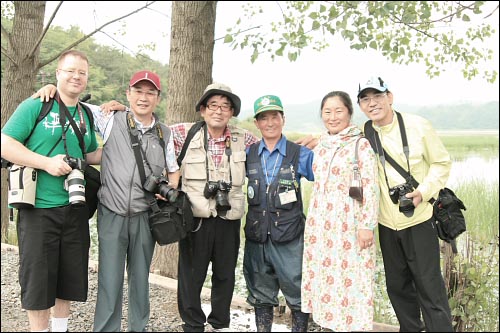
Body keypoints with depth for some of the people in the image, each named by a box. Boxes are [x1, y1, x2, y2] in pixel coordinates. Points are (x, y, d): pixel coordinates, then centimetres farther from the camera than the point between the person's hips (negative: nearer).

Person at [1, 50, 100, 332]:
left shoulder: (86, 115, 12)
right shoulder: (35, 106, -6)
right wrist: (47, 163, -19)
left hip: (75, 209, 6)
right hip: (39, 208, -5)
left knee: (69, 277, 15)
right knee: (37, 277, 4)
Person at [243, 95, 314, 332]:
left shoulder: (301, 154, -2)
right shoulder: (248, 155, 4)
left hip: (289, 238, -2)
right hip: (256, 238, 3)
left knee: (298, 295, 4)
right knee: (261, 296, 16)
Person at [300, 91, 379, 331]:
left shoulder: (361, 143, -8)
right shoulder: (320, 144, 11)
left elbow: (371, 187, -11)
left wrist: (367, 225, -15)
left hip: (349, 224, -6)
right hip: (320, 223, 6)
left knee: (351, 279, -3)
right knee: (324, 277, 10)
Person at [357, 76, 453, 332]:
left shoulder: (417, 125, -10)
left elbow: (441, 162, -2)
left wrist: (424, 191, -17)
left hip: (419, 220, -4)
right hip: (387, 223, 4)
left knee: (429, 287, 0)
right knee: (397, 286, 16)